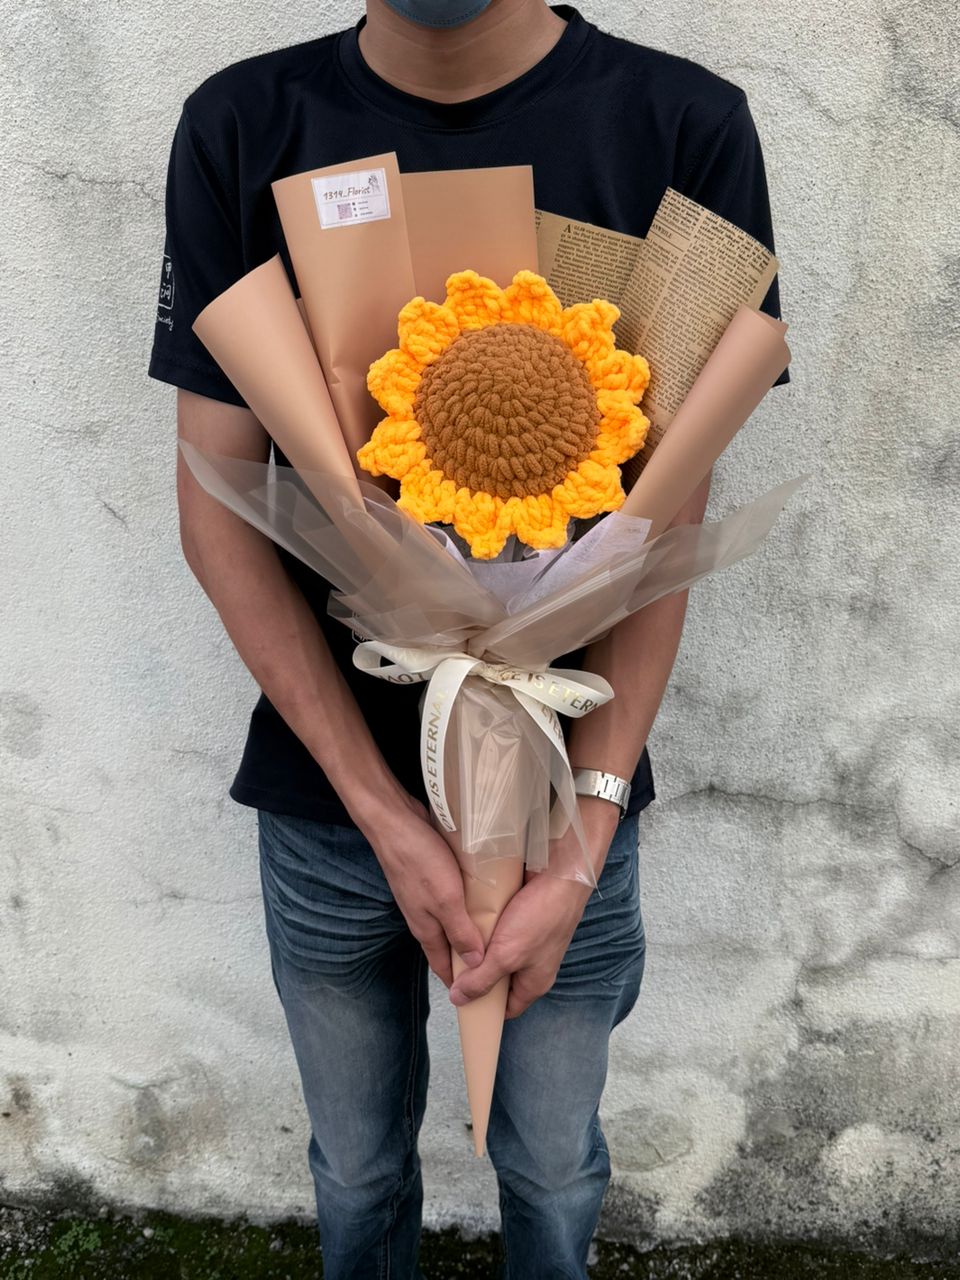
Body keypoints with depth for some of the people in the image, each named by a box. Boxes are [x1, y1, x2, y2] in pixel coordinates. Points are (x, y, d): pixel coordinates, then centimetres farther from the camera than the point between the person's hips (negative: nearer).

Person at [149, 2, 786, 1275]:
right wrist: (384, 813, -13)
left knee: (555, 1169, 24)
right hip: (330, 788, 1)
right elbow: (220, 509, -8)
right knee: (357, 1166, 25)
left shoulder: (688, 128, -9)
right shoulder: (243, 128, -6)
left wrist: (579, 848, -15)